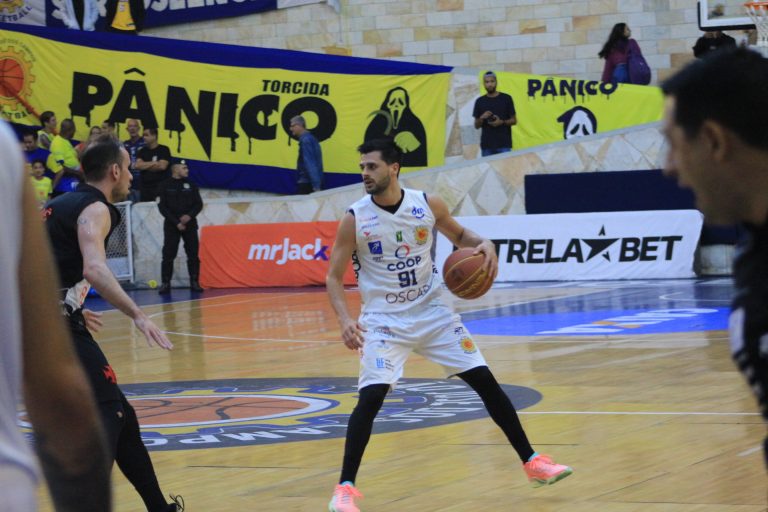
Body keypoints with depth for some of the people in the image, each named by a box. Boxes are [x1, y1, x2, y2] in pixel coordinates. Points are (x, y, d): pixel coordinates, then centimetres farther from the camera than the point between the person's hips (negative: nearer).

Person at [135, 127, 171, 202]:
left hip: (161, 187, -5)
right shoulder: (142, 151, 12)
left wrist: (145, 166, 0)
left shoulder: (164, 150, -1)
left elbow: (162, 166, -11)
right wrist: (153, 163, -6)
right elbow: (138, 165, -2)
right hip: (145, 187, 5)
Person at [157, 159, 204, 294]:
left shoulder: (191, 184, 7)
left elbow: (198, 204, 6)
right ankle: (165, 284, -1)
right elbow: (163, 207, -4)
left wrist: (190, 215, -13)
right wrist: (176, 222, -12)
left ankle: (194, 282, 4)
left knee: (193, 255, -1)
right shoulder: (166, 185, -1)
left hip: (190, 224, 3)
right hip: (171, 226, -2)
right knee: (168, 255, -5)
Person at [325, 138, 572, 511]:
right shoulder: (354, 220, -12)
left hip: (432, 313, 3)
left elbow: (460, 235, 12)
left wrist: (483, 245, -11)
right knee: (371, 397, -19)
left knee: (485, 382, 2)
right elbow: (334, 277, -7)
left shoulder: (429, 205, -7)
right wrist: (345, 320, -23)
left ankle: (532, 462, 14)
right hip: (383, 321, -2)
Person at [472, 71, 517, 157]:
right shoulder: (480, 101, 9)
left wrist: (502, 122, -12)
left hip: (504, 144, -2)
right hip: (487, 145, 2)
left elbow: (514, 120, 6)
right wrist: (482, 118, -10)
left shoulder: (506, 98, 3)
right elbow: (476, 125, 11)